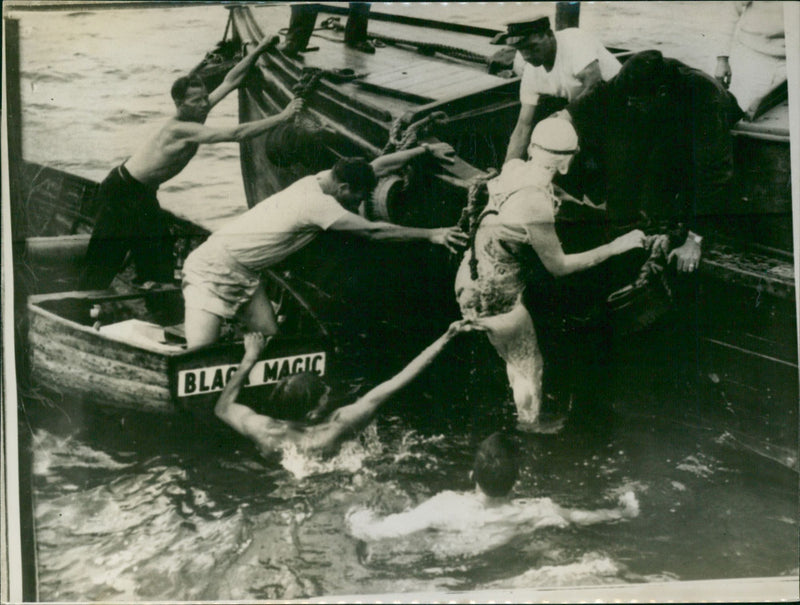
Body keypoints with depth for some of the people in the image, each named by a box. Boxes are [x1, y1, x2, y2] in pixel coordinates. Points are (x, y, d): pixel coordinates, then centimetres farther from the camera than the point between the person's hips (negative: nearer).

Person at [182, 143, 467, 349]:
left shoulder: (323, 179, 0)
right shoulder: (319, 204, -25)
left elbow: (378, 166, 9)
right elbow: (374, 232, -23)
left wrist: (426, 148, 10)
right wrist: (431, 234, -18)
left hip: (245, 273, 9)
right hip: (215, 268, -9)